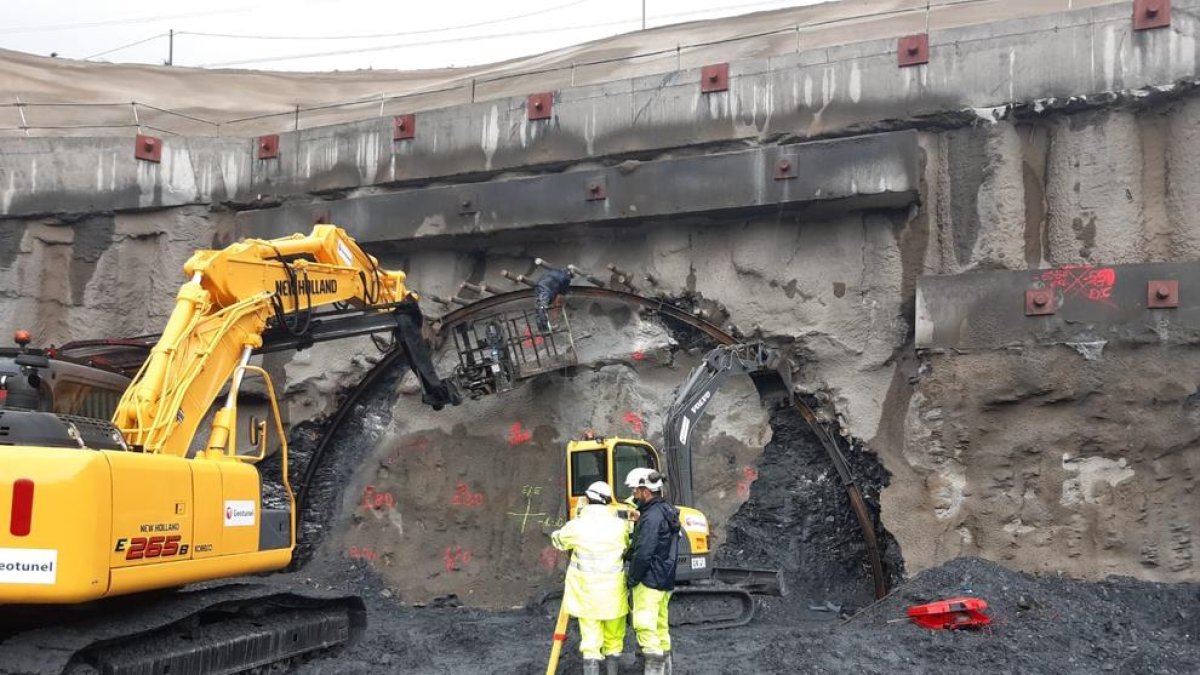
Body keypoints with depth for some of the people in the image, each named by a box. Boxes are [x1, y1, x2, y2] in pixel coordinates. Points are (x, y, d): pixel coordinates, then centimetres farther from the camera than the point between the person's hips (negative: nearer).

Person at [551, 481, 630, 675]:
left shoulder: (577, 526, -7)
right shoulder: (619, 526, -4)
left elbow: (557, 540, 12)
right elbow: (628, 548, 14)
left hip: (586, 594, -1)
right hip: (613, 593, 1)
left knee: (590, 640, 1)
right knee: (614, 638, 16)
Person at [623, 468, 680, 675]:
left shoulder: (652, 517, -19)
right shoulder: (666, 511, 12)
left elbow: (644, 553, -23)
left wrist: (632, 578, -13)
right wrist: (629, 553, 9)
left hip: (649, 580, -10)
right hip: (665, 580, 10)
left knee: (644, 625, -9)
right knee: (660, 624, 17)